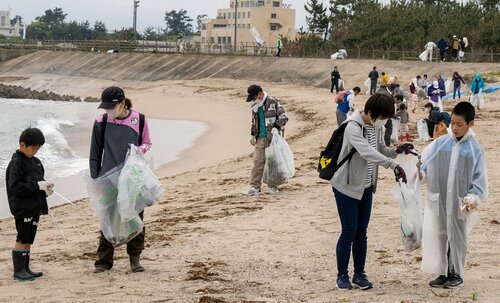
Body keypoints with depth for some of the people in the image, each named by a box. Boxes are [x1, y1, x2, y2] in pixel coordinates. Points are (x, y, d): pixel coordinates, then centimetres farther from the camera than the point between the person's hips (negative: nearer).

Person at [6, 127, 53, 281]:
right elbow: (15, 186, -20)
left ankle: (26, 268, 20)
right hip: (23, 209, -8)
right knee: (22, 239, -3)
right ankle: (18, 270, 3)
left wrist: (46, 187, 0)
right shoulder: (16, 163, -12)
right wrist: (37, 185, -23)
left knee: (29, 240, 13)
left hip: (35, 207, 8)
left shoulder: (36, 162, 13)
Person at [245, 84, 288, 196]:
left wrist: (276, 127, -20)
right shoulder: (255, 107, 12)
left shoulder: (273, 103, -8)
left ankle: (273, 186, 14)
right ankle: (255, 187, -2)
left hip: (273, 138, -5)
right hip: (260, 138, 5)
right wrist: (253, 134, 16)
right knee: (257, 161, -3)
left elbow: (283, 117, -8)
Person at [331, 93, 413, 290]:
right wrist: (393, 165, -47)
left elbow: (380, 150, 8)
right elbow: (367, 152, -38)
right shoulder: (353, 127, -24)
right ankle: (342, 275, 9)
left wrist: (396, 150, -12)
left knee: (361, 231, 10)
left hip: (366, 187, 7)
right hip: (347, 186, -7)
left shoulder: (376, 127, 1)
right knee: (349, 231, -4)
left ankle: (359, 274, 18)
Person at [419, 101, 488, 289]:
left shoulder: (474, 150, -5)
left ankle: (456, 274, 19)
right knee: (440, 236, 10)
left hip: (460, 203, -3)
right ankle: (443, 273, 22)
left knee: (457, 237, 6)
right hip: (439, 201, 3)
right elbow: (424, 160, 3)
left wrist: (474, 197, -13)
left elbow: (480, 177, -4)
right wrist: (419, 172, -16)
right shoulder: (440, 144, 0)